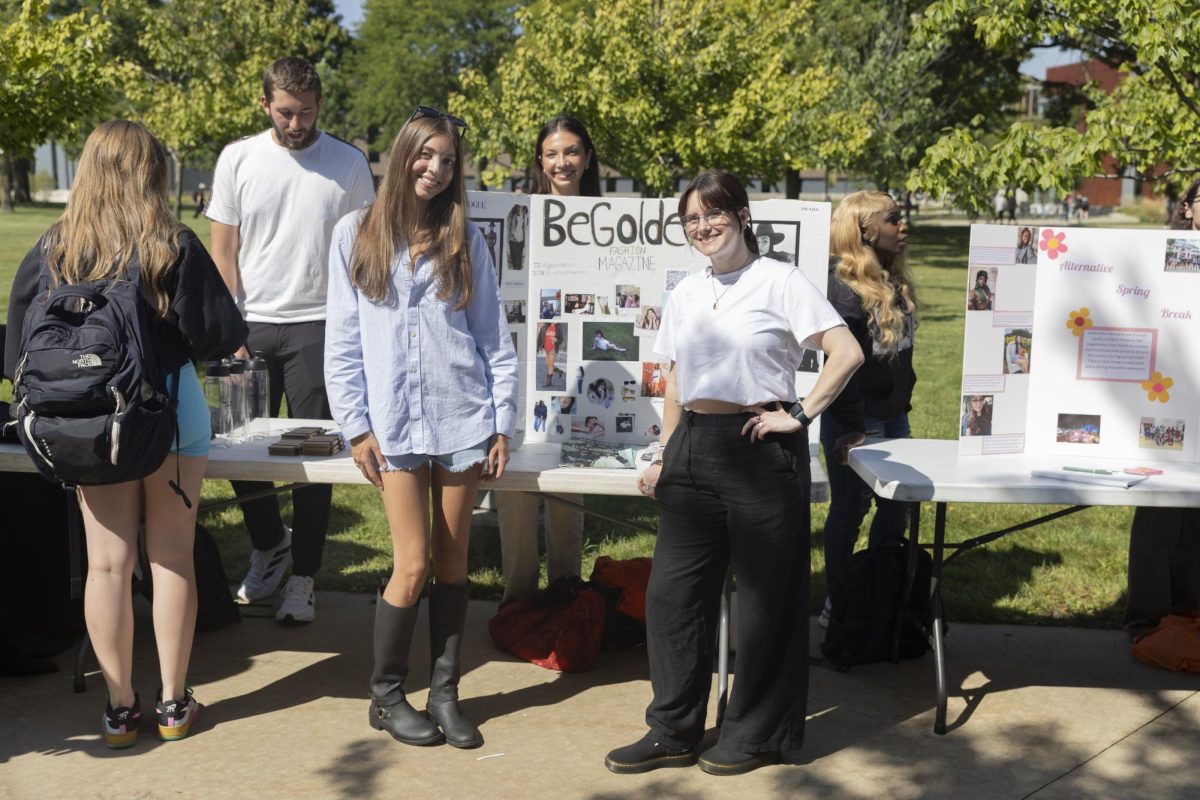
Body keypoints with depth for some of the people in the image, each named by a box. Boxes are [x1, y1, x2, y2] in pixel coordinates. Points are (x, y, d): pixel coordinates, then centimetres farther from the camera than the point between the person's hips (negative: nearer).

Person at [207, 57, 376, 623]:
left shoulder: (348, 164, 2)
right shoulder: (238, 159, 5)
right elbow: (223, 250, 5)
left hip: (318, 326, -2)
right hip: (252, 325, 2)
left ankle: (302, 576, 13)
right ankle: (269, 545, 30)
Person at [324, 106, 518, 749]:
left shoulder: (465, 240, 7)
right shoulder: (356, 234, 3)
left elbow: (494, 337, 7)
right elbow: (342, 341, 2)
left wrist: (503, 423, 2)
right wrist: (356, 427, -4)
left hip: (462, 419, 2)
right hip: (395, 425, -2)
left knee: (452, 562, 8)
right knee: (412, 567, -4)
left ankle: (444, 694, 20)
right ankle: (386, 696, 16)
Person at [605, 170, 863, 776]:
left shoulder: (779, 282, -5)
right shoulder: (685, 294, 13)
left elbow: (846, 352, -12)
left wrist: (801, 414, -13)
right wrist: (665, 458, 14)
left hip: (761, 449, -6)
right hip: (692, 449, 6)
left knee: (765, 596, 4)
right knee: (671, 591, 6)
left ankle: (756, 735, 19)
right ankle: (673, 731, 19)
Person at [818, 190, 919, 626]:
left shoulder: (894, 281, 9)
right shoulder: (844, 285, -17)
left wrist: (903, 403, 16)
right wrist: (852, 426, -22)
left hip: (893, 417, 8)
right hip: (853, 421, -8)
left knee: (896, 508, 13)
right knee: (849, 510, 3)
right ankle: (837, 603, 18)